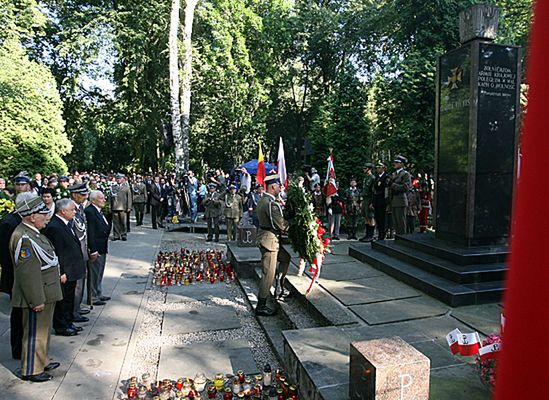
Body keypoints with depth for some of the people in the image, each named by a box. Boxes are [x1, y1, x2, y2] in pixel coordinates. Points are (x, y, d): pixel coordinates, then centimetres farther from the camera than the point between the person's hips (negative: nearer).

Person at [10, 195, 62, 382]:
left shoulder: (33, 233, 8)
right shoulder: (23, 238, -25)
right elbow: (27, 273, -26)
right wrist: (36, 300, -23)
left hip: (46, 293, 10)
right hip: (37, 296, -10)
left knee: (43, 330, 22)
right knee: (34, 333, 6)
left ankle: (42, 361, 38)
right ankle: (30, 371, 22)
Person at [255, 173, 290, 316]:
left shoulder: (263, 200, 10)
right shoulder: (271, 203, -23)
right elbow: (282, 225, -20)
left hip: (268, 239, 10)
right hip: (269, 241, -10)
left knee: (285, 258, 26)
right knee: (268, 274, -2)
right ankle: (261, 307, 7)